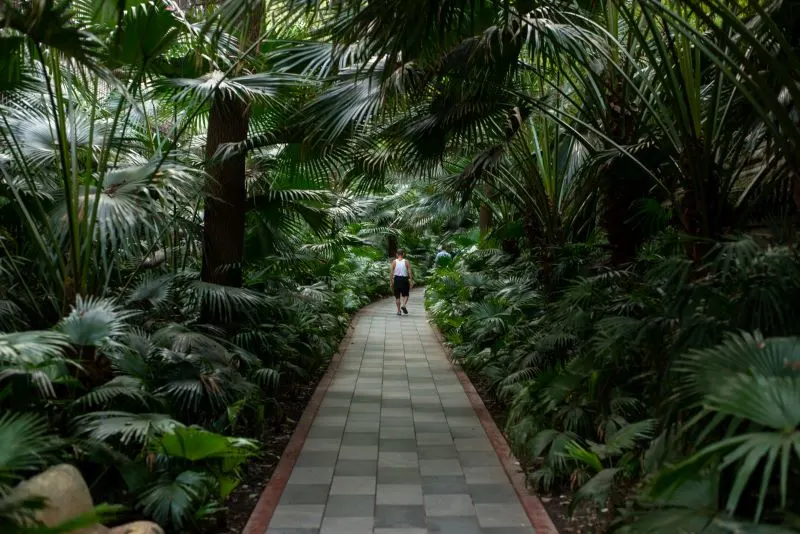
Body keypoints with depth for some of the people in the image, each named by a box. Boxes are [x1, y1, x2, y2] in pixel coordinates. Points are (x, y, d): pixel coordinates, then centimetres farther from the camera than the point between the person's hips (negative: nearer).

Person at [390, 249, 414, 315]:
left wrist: (391, 282, 3)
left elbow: (391, 273, -3)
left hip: (397, 279, 1)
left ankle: (398, 311, 10)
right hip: (404, 279, 0)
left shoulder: (394, 262, -1)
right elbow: (410, 272, -5)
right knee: (405, 295, 12)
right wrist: (411, 281, 0)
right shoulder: (406, 262, -2)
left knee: (397, 296, 10)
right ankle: (403, 305, -13)